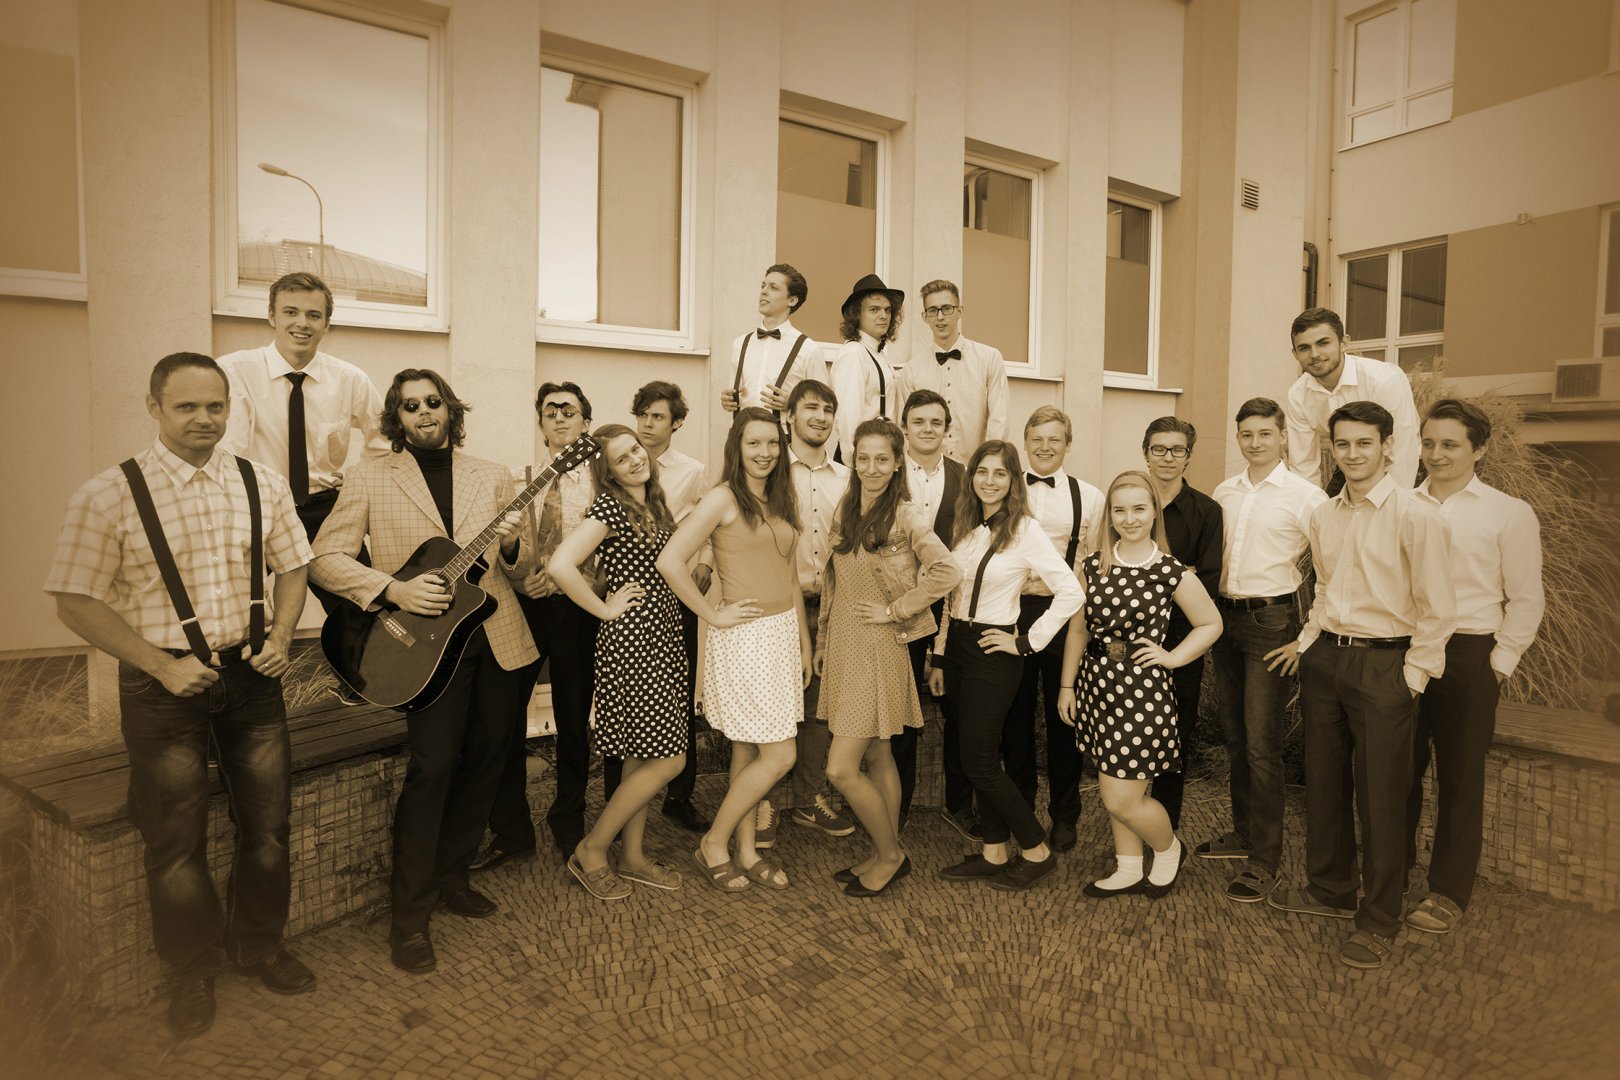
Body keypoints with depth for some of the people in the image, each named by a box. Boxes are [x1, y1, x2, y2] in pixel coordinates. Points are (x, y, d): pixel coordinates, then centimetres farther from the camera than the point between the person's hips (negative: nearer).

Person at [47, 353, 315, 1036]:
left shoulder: (262, 485, 1)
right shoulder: (109, 496, -10)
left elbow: (292, 568, 11)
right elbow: (75, 602, -10)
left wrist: (280, 636, -5)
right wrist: (165, 667, -16)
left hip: (252, 673, 3)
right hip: (163, 682, -3)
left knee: (268, 820, 11)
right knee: (177, 837, 7)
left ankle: (259, 945, 34)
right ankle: (192, 970, 30)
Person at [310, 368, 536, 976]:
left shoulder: (491, 477, 11)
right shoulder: (371, 477, 4)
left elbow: (521, 570, 12)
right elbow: (325, 557, -2)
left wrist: (510, 546, -11)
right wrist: (391, 589, -16)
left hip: (499, 640, 4)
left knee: (485, 761, 10)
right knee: (433, 766, -12)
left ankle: (450, 878, 31)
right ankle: (409, 918, 3)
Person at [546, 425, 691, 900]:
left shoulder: (654, 505, 12)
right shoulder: (610, 506, -14)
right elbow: (560, 565, -26)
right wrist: (605, 609, -16)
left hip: (661, 639, 8)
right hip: (631, 641, -8)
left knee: (643, 756, 14)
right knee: (668, 759, -5)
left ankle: (632, 854, 28)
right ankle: (591, 850, 10)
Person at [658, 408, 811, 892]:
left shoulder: (780, 500, 12)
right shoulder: (723, 498, -11)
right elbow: (670, 560, -19)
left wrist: (804, 640, 16)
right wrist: (713, 616, -14)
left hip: (783, 634, 7)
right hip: (745, 637, -7)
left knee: (748, 751, 14)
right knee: (778, 756, -5)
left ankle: (747, 851, 27)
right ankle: (714, 843, 14)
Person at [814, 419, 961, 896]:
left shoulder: (906, 516, -13)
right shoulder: (845, 509, 8)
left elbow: (947, 573, -24)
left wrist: (893, 610, -15)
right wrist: (823, 642, 14)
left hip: (877, 649, -6)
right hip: (842, 646, 7)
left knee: (841, 769, -5)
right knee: (876, 757, 16)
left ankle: (890, 855, 16)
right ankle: (886, 854, 30)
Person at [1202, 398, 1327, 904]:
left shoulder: (1305, 496, -8)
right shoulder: (1224, 492, 9)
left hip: (1271, 622, -6)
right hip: (1225, 616, 6)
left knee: (1261, 743, -5)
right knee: (1234, 735, 14)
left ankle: (1266, 858, 6)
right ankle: (1244, 832, 29)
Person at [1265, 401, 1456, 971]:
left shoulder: (1415, 515, -11)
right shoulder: (1322, 516, 7)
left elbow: (1437, 608, -10)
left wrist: (1412, 674, -10)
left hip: (1383, 664, -6)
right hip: (1324, 657, 6)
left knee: (1381, 795, 3)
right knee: (1323, 780, 15)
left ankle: (1380, 919, 20)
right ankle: (1329, 888, 33)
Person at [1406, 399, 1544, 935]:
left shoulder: (1509, 514, -1)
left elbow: (1526, 599, 0)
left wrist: (1499, 662, -4)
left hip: (1467, 657, -2)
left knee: (1459, 778, 7)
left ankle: (1449, 892, 20)